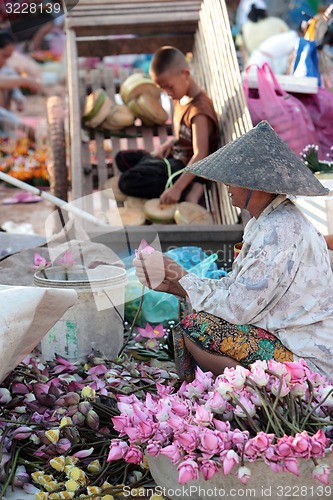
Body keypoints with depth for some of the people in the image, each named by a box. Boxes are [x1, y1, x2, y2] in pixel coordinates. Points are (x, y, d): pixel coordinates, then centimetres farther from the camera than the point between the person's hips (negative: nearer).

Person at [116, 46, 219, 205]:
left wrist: (177, 188, -39)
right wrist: (170, 142, -2)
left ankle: (188, 189, -17)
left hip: (186, 166, -11)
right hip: (175, 156, 11)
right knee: (122, 158, 12)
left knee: (127, 182, -19)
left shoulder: (198, 110, -26)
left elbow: (200, 154, -32)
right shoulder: (180, 98, 4)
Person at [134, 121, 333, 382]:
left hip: (309, 359, -10)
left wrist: (184, 279, -9)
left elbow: (238, 308, -23)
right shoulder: (261, 223, 9)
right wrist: (174, 285, 1)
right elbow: (236, 288, 9)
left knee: (195, 326, -17)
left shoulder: (280, 232, -23)